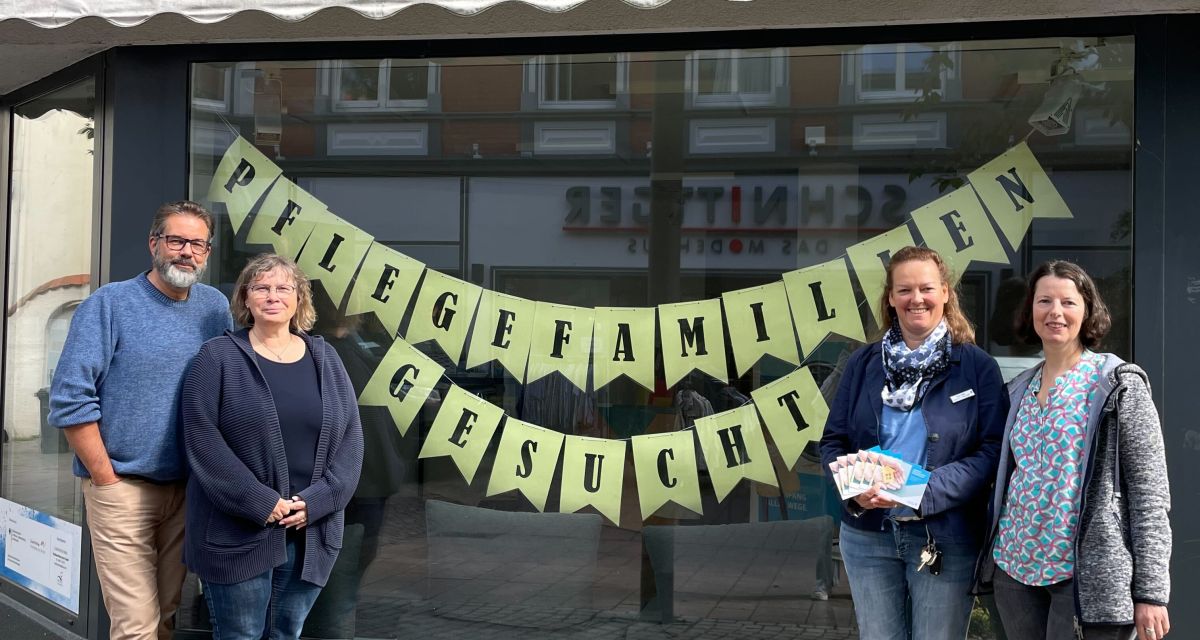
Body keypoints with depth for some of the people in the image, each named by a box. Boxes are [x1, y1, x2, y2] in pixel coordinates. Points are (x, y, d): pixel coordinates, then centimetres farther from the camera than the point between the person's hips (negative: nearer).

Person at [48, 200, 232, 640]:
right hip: (123, 488, -5)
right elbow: (70, 399, -11)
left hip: (188, 489, 5)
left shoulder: (215, 307, 7)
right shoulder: (110, 304, -7)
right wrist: (106, 479, -11)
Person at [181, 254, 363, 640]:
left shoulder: (325, 359, 10)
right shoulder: (218, 357, -2)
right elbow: (202, 440, -11)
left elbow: (350, 437, 5)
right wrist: (260, 503, -16)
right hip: (237, 532, -3)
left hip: (312, 532, 4)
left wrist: (316, 500, -9)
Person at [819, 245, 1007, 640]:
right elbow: (833, 441, 8)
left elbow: (993, 451, -9)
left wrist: (924, 489, -21)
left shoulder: (977, 366, -2)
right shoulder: (864, 363, 6)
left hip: (944, 538, -2)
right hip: (867, 535, 3)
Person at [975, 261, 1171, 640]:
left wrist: (1151, 592, -13)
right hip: (1015, 567, 5)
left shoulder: (1119, 385, -5)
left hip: (1087, 574, -5)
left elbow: (1150, 491, -9)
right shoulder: (1019, 389, 11)